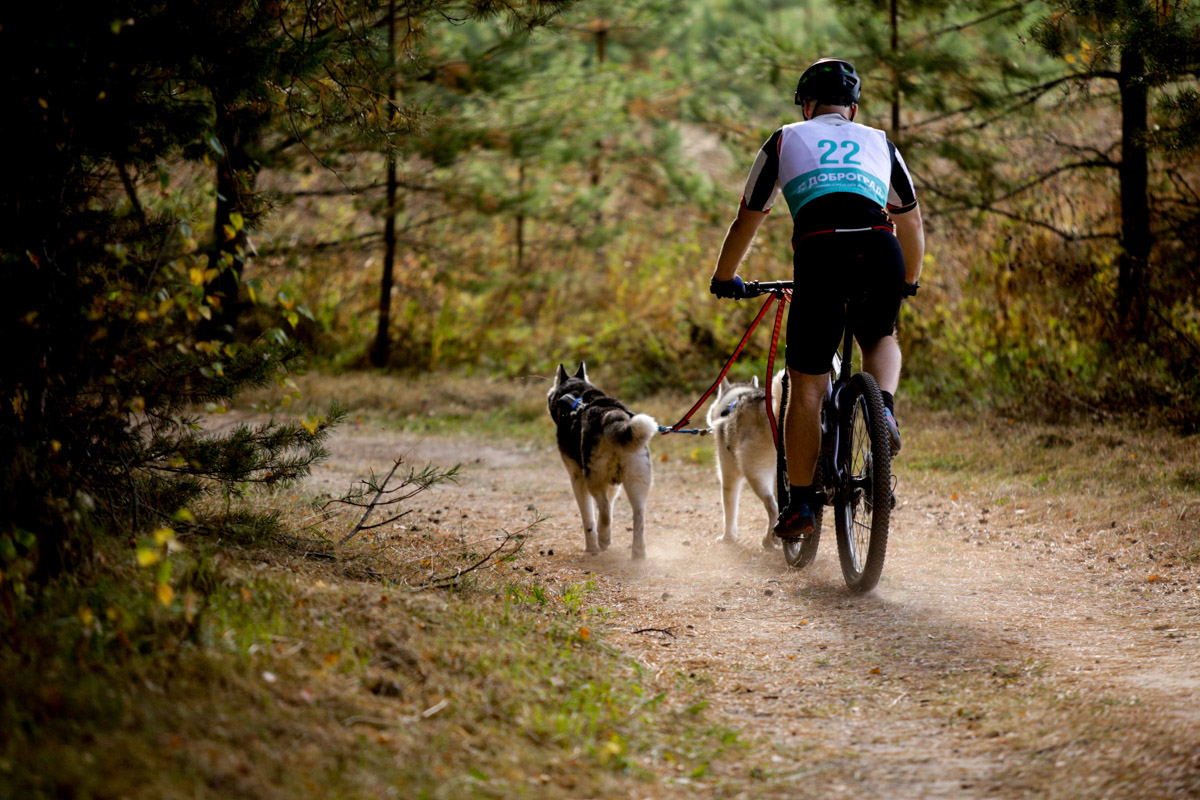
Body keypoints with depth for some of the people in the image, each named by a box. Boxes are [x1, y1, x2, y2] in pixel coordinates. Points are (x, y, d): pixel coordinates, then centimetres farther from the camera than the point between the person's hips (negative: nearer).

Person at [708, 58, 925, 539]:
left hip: (821, 254, -2)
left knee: (806, 386, 10)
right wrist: (909, 282, 56)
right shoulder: (879, 143, 31)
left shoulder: (787, 139, 26)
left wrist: (724, 278, 46)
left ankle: (800, 504, 11)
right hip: (881, 252, 2)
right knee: (880, 339, 31)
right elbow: (912, 224, 40)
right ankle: (884, 408, 2)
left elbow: (747, 221, 31)